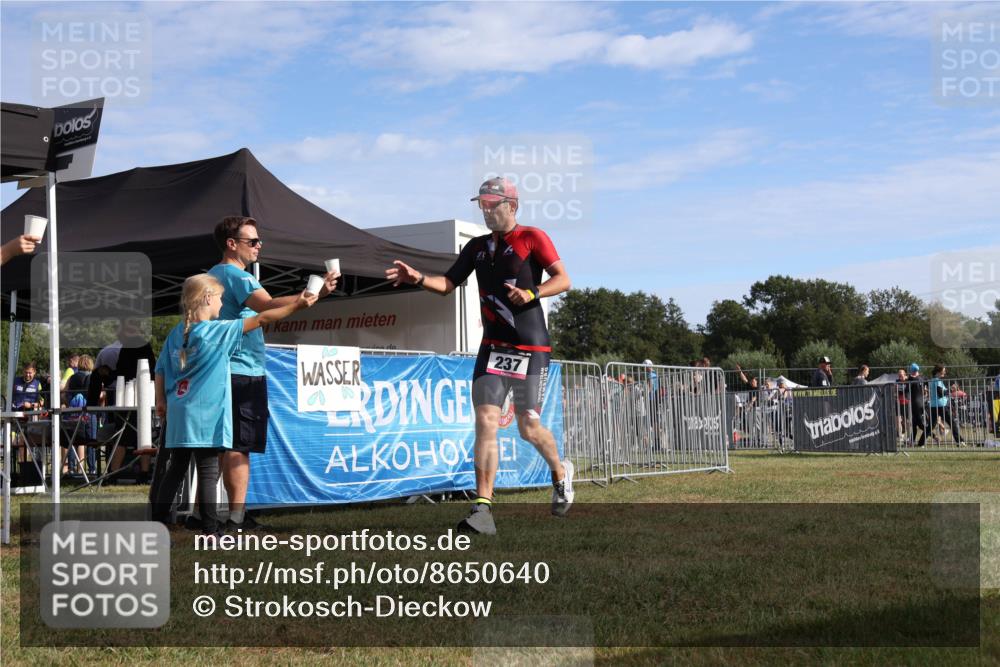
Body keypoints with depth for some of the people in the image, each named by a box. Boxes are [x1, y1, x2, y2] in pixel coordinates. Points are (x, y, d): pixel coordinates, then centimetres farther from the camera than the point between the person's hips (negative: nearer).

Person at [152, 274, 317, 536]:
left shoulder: (176, 333, 7)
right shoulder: (219, 331, -10)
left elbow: (161, 370, 10)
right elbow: (261, 319, -7)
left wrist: (161, 401, 21)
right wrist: (296, 305, -1)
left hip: (179, 414, 6)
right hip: (205, 416, -6)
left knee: (176, 470, 14)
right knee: (208, 473, -1)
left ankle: (157, 523, 15)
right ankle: (210, 531, 1)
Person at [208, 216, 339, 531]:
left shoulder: (212, 275, 19)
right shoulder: (237, 276, -13)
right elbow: (268, 307, -30)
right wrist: (315, 294, -36)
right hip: (244, 372, -10)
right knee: (240, 445, -9)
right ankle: (236, 516, -10)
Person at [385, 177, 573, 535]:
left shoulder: (532, 238, -3)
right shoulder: (477, 246, 13)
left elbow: (563, 279, -8)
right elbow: (448, 284, 13)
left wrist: (532, 293, -25)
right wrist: (418, 278, -5)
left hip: (531, 348, -4)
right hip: (493, 347, 5)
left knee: (529, 427, 1)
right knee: (486, 422, -9)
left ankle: (560, 472, 32)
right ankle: (483, 508, -11)